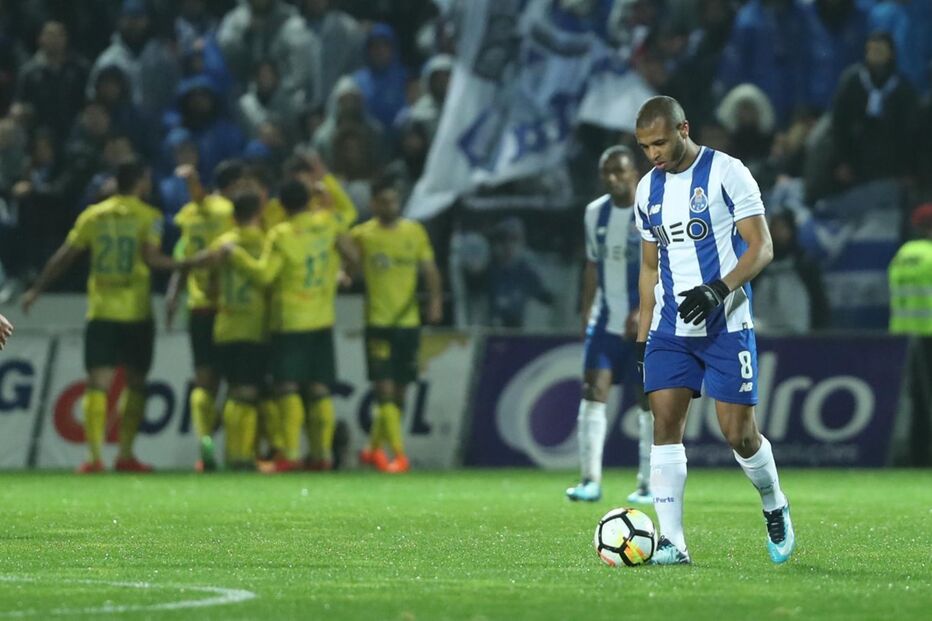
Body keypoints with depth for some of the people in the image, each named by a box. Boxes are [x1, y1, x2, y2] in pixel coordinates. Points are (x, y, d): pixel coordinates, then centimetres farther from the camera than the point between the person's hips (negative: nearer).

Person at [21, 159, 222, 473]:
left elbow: (64, 256, 6)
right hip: (136, 311, -2)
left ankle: (94, 456, -13)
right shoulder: (148, 216, -3)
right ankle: (126, 455, 7)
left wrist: (37, 290, 15)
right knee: (136, 382, 11)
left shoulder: (93, 215, 6)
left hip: (100, 311, 2)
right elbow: (152, 258, -16)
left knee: (98, 383, -1)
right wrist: (191, 263, -9)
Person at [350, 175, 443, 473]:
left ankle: (373, 448, 24)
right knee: (384, 389, -12)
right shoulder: (362, 234, -1)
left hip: (409, 322, 4)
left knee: (399, 391, 9)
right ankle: (398, 454, -12)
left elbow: (429, 269, 7)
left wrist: (435, 298, -8)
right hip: (378, 322, -4)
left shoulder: (415, 231, 7)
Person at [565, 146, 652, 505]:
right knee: (593, 394, -8)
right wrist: (586, 314, 14)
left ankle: (649, 485, 9)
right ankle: (590, 481, -10)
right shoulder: (596, 213, 9)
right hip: (606, 322, 5)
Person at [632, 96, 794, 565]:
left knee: (739, 433, -6)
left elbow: (761, 247, -9)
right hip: (669, 328, 5)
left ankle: (775, 507, 23)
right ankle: (671, 542, -7)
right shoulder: (648, 189, 12)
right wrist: (642, 336, 15)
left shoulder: (726, 173, -6)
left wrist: (719, 289, -24)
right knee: (664, 424, -7)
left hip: (725, 326, -5)